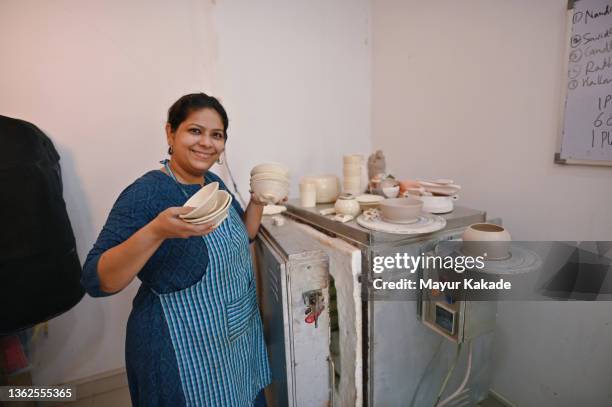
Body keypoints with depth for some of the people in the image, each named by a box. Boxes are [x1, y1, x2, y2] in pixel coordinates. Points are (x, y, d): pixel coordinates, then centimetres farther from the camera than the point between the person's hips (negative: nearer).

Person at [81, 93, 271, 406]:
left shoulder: (214, 183, -1)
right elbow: (95, 281, -24)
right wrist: (156, 231, -38)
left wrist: (258, 201, -5)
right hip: (182, 353, -7)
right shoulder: (146, 193, -21)